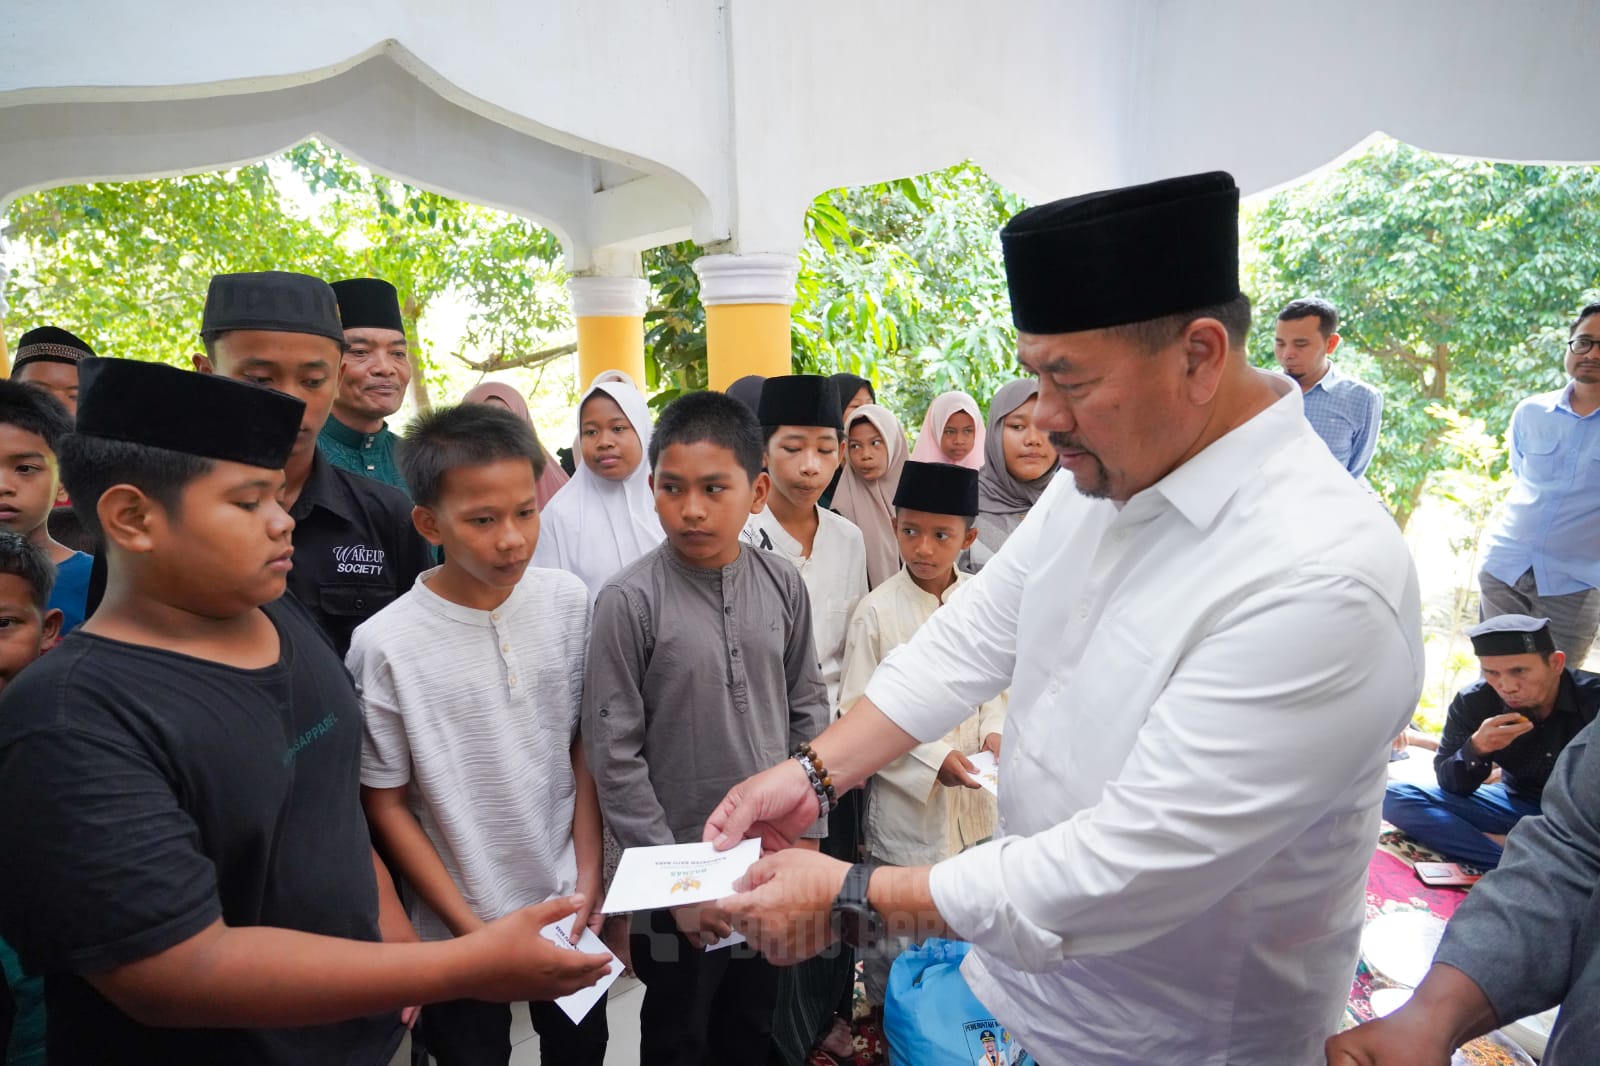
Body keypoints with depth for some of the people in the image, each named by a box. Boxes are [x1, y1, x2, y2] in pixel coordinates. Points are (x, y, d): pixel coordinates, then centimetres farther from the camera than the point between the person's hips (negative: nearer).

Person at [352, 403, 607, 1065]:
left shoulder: (569, 603, -9)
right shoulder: (385, 645, -19)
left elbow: (583, 746, 0)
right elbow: (386, 804, -9)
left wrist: (590, 879, -2)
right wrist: (471, 929, -8)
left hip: (571, 908, 3)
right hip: (458, 932, -2)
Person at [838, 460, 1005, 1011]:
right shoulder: (877, 611, -14)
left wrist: (994, 732, -6)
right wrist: (932, 760, -17)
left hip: (974, 796, 4)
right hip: (907, 797, -4)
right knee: (897, 930, 7)